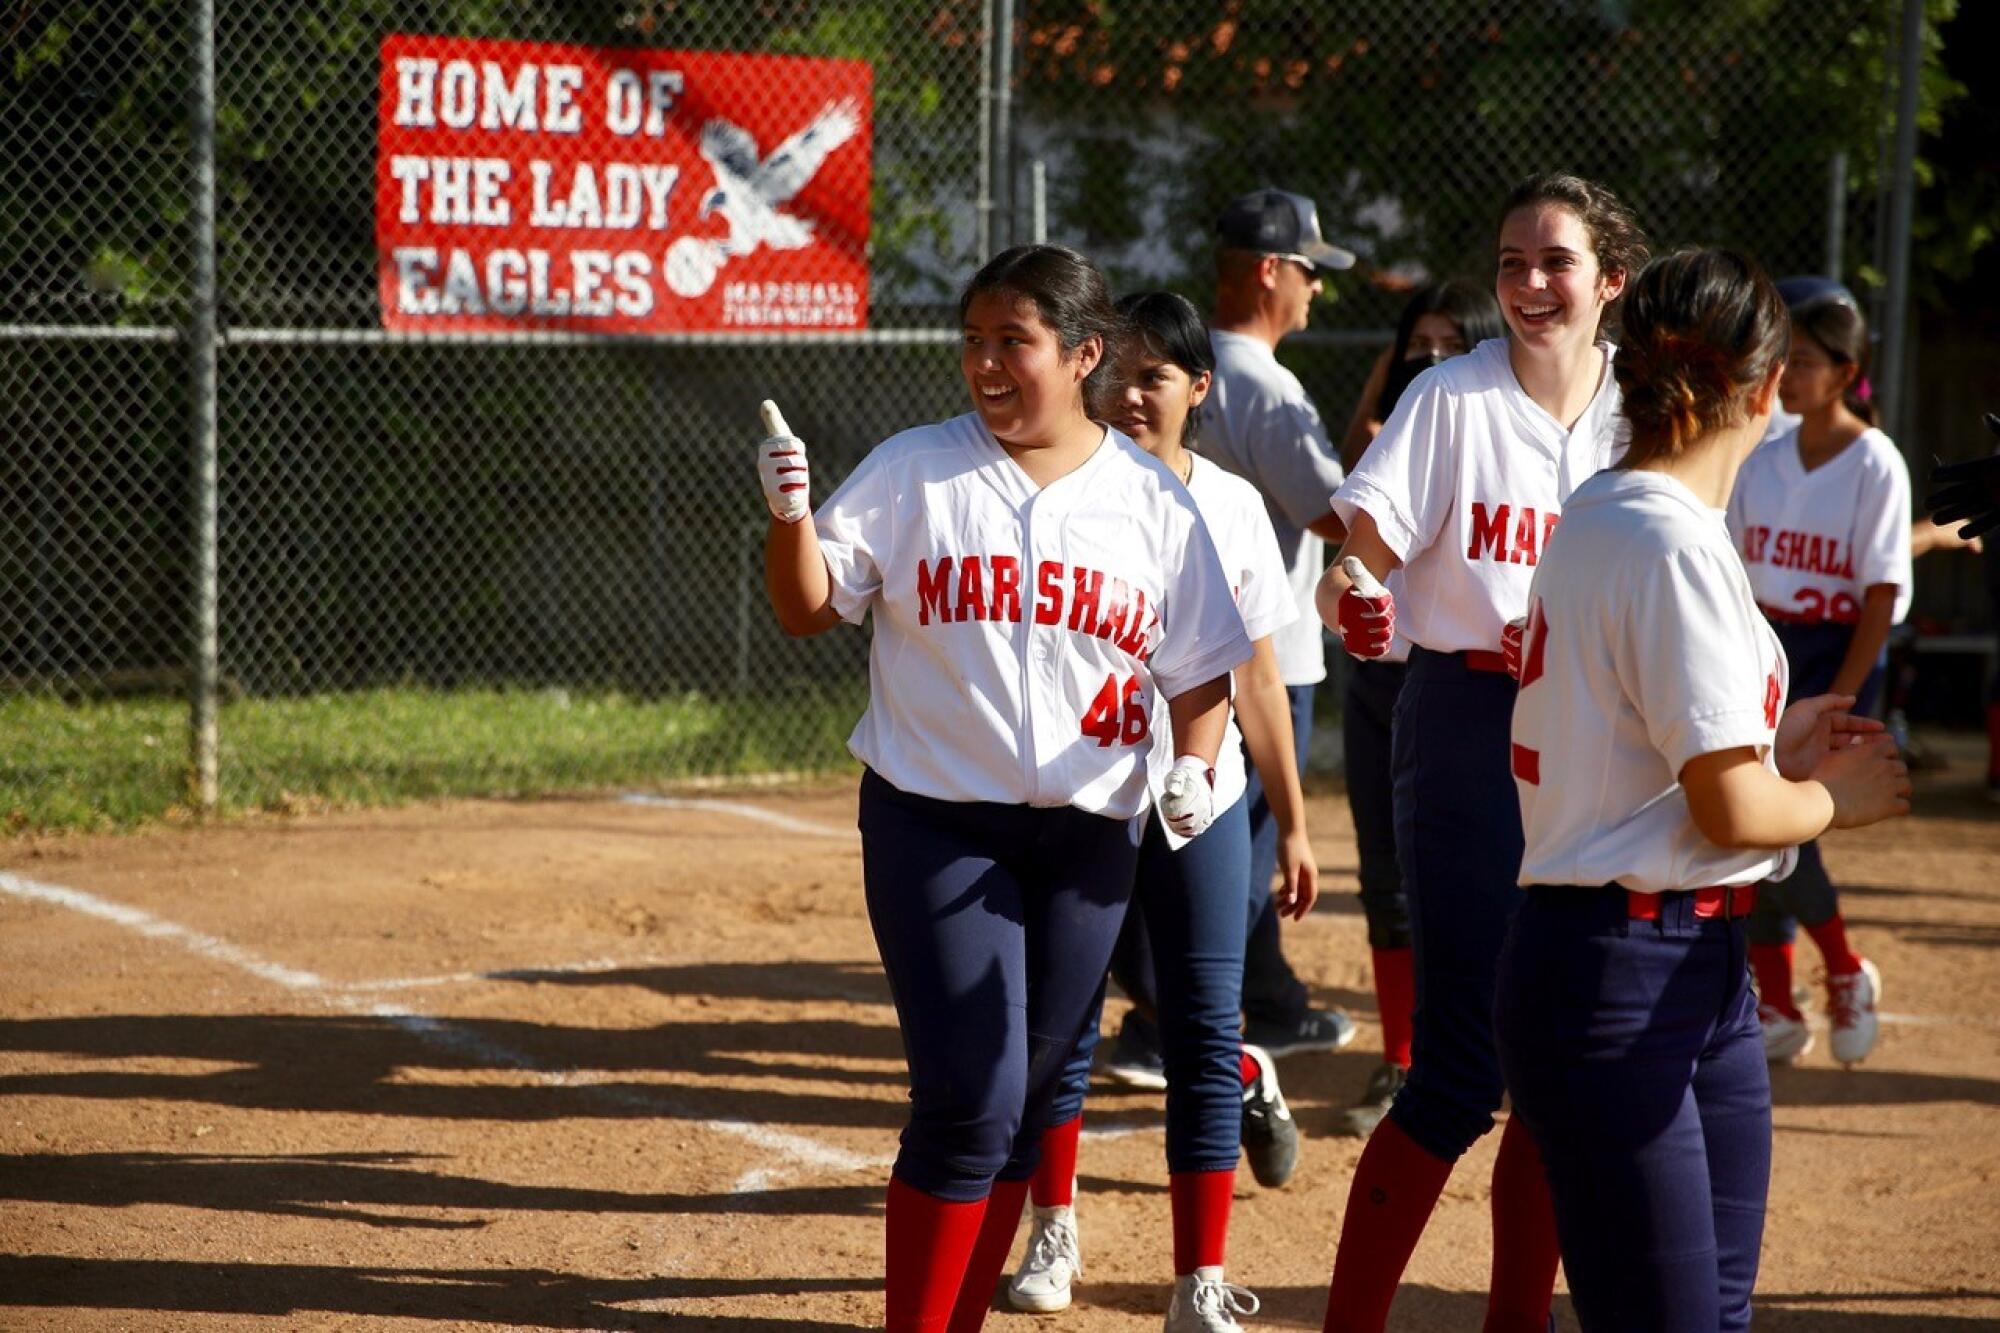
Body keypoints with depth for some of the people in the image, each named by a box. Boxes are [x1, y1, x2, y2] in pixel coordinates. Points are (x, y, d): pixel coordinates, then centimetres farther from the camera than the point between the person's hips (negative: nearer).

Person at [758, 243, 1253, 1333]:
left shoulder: (1153, 501, 4)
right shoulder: (913, 472, 0)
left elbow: (1201, 667, 8)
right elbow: (809, 610, -3)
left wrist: (1194, 765, -9)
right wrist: (791, 516, -21)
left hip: (1087, 836, 3)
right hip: (935, 823, -3)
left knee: (1022, 1106, 8)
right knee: (970, 1099, -12)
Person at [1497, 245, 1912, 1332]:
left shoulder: (1592, 519, 12)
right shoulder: (1675, 544, -17)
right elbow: (1731, 812, -18)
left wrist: (1769, 743, 20)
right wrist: (1837, 796, 1)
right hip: (1618, 981, -10)